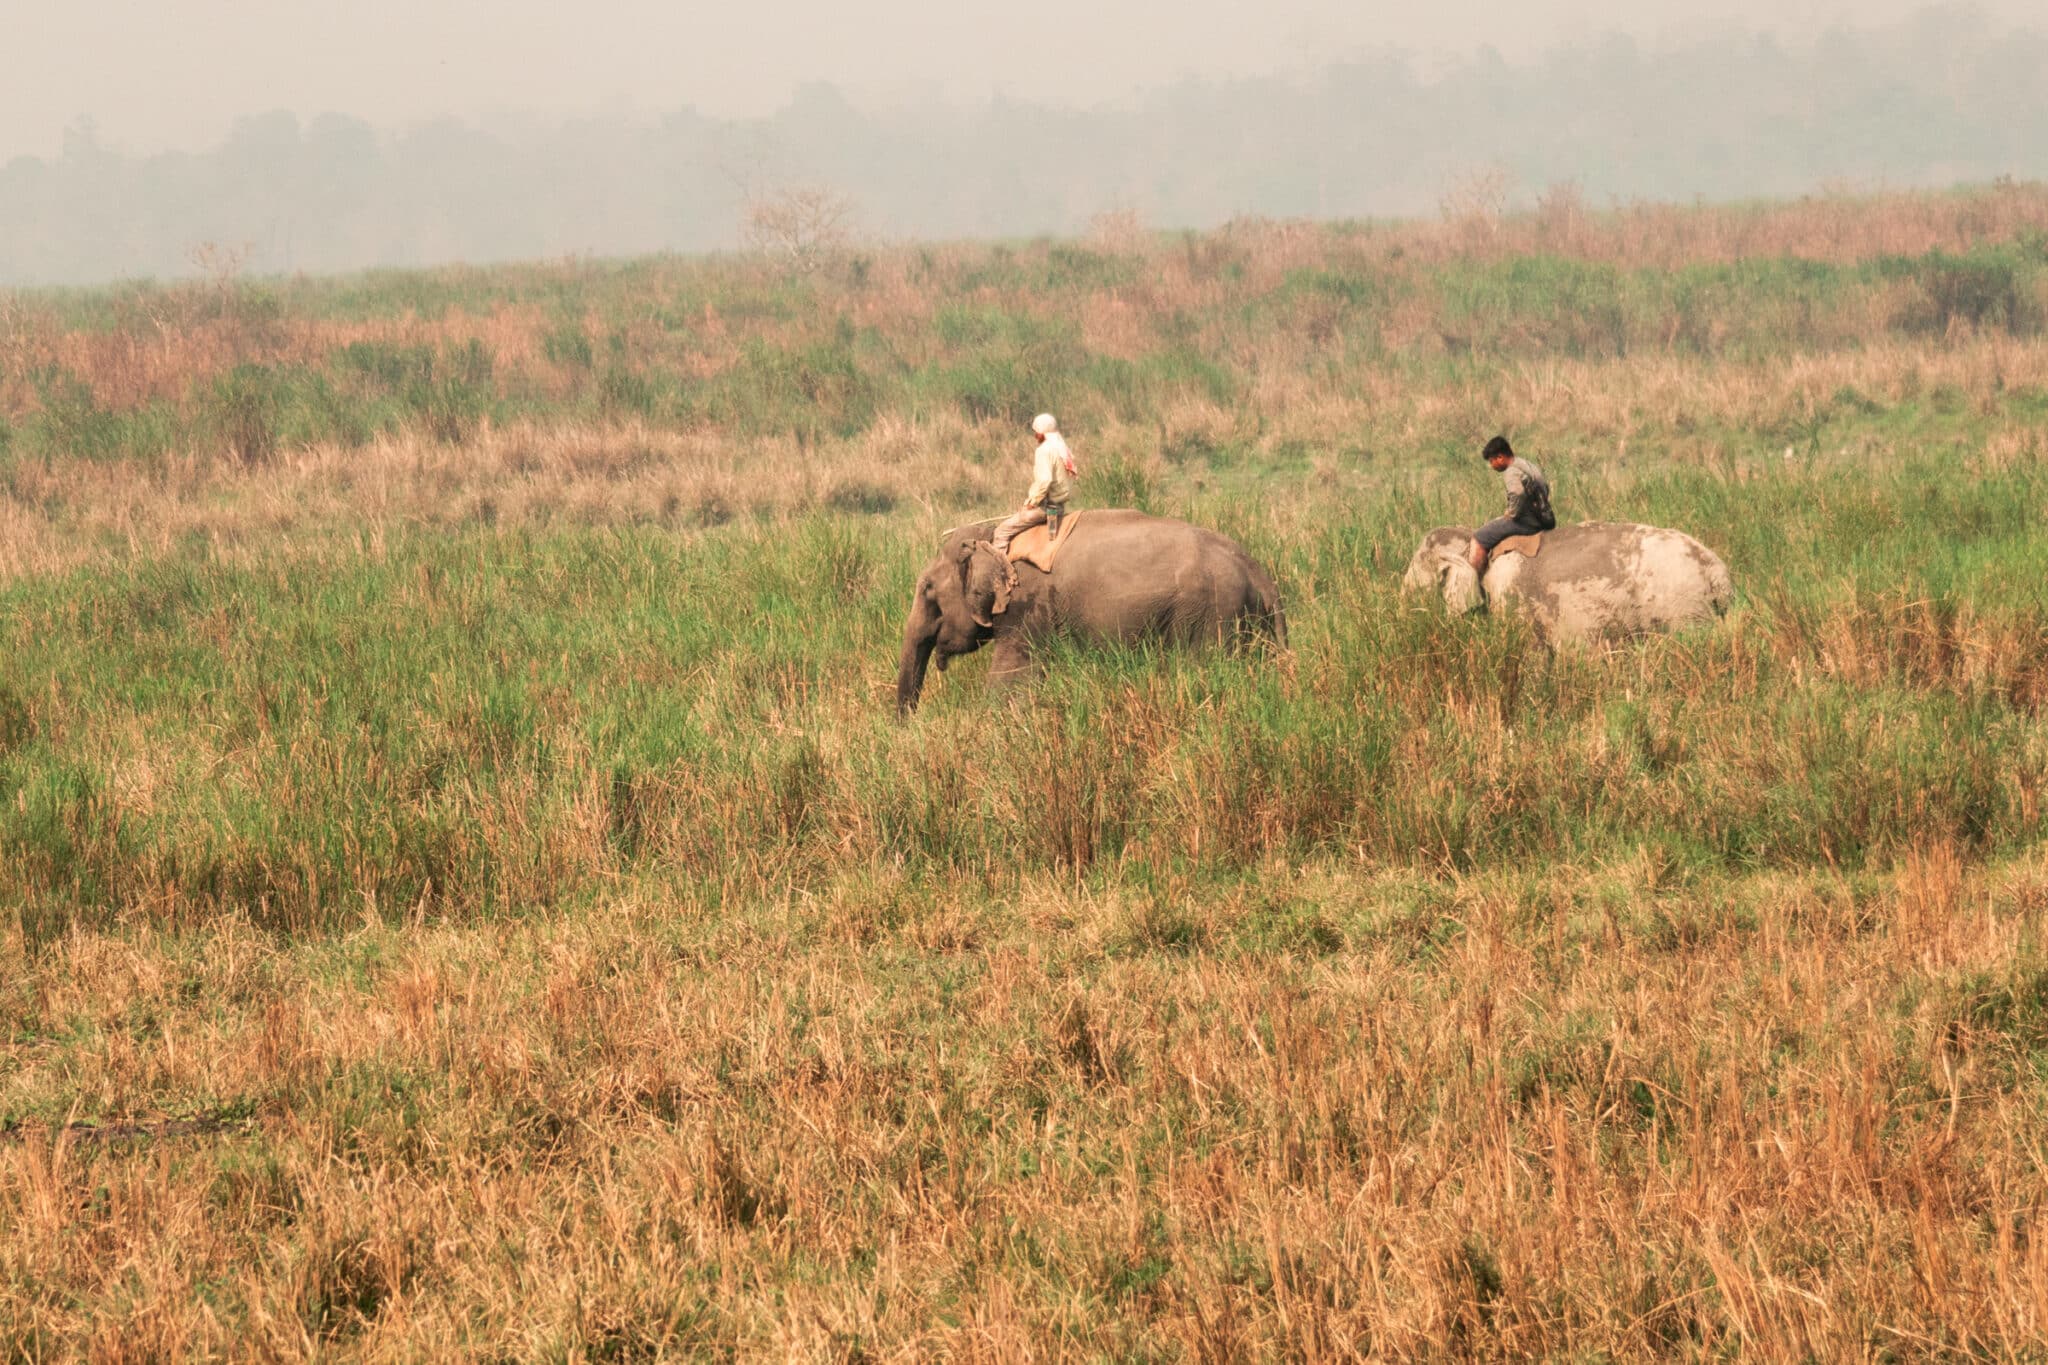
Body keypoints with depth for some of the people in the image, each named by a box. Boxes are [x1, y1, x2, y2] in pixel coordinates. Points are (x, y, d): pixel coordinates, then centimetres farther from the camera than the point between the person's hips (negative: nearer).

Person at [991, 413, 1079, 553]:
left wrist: (1032, 501, -15)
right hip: (1059, 506, 9)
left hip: (1044, 506, -9)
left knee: (1002, 532, -6)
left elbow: (1044, 480, -28)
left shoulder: (1045, 450, -16)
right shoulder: (1063, 449, 12)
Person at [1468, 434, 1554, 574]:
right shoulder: (1529, 465, 15)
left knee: (1479, 538, -8)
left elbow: (1518, 494, -35)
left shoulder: (1512, 472, -17)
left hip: (1527, 521, -11)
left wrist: (1512, 514, -16)